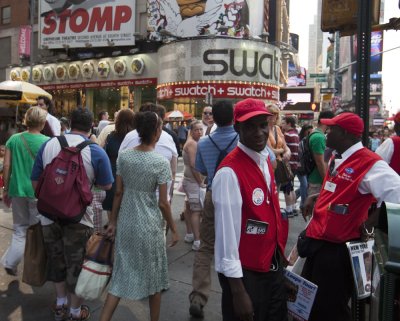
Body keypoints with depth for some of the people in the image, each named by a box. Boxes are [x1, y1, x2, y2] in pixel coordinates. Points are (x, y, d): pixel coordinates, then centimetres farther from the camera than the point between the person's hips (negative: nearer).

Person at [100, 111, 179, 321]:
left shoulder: (123, 157, -3)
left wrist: (113, 221, 12)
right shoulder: (161, 162, -15)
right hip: (149, 226, -4)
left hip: (126, 223, 4)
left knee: (122, 275, 15)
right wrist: (173, 229, 0)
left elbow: (118, 193, 2)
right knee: (153, 275, 16)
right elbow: (163, 203, -12)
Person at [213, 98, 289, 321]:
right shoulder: (230, 173, -23)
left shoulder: (266, 161, 3)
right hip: (245, 273, -8)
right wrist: (237, 290, -18)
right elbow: (227, 232, -22)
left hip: (273, 266, 8)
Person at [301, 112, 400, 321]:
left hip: (339, 249, -9)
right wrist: (316, 198, 8)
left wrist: (369, 224, -21)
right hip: (318, 241, 9)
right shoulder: (337, 158, 9)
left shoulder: (370, 163, -20)